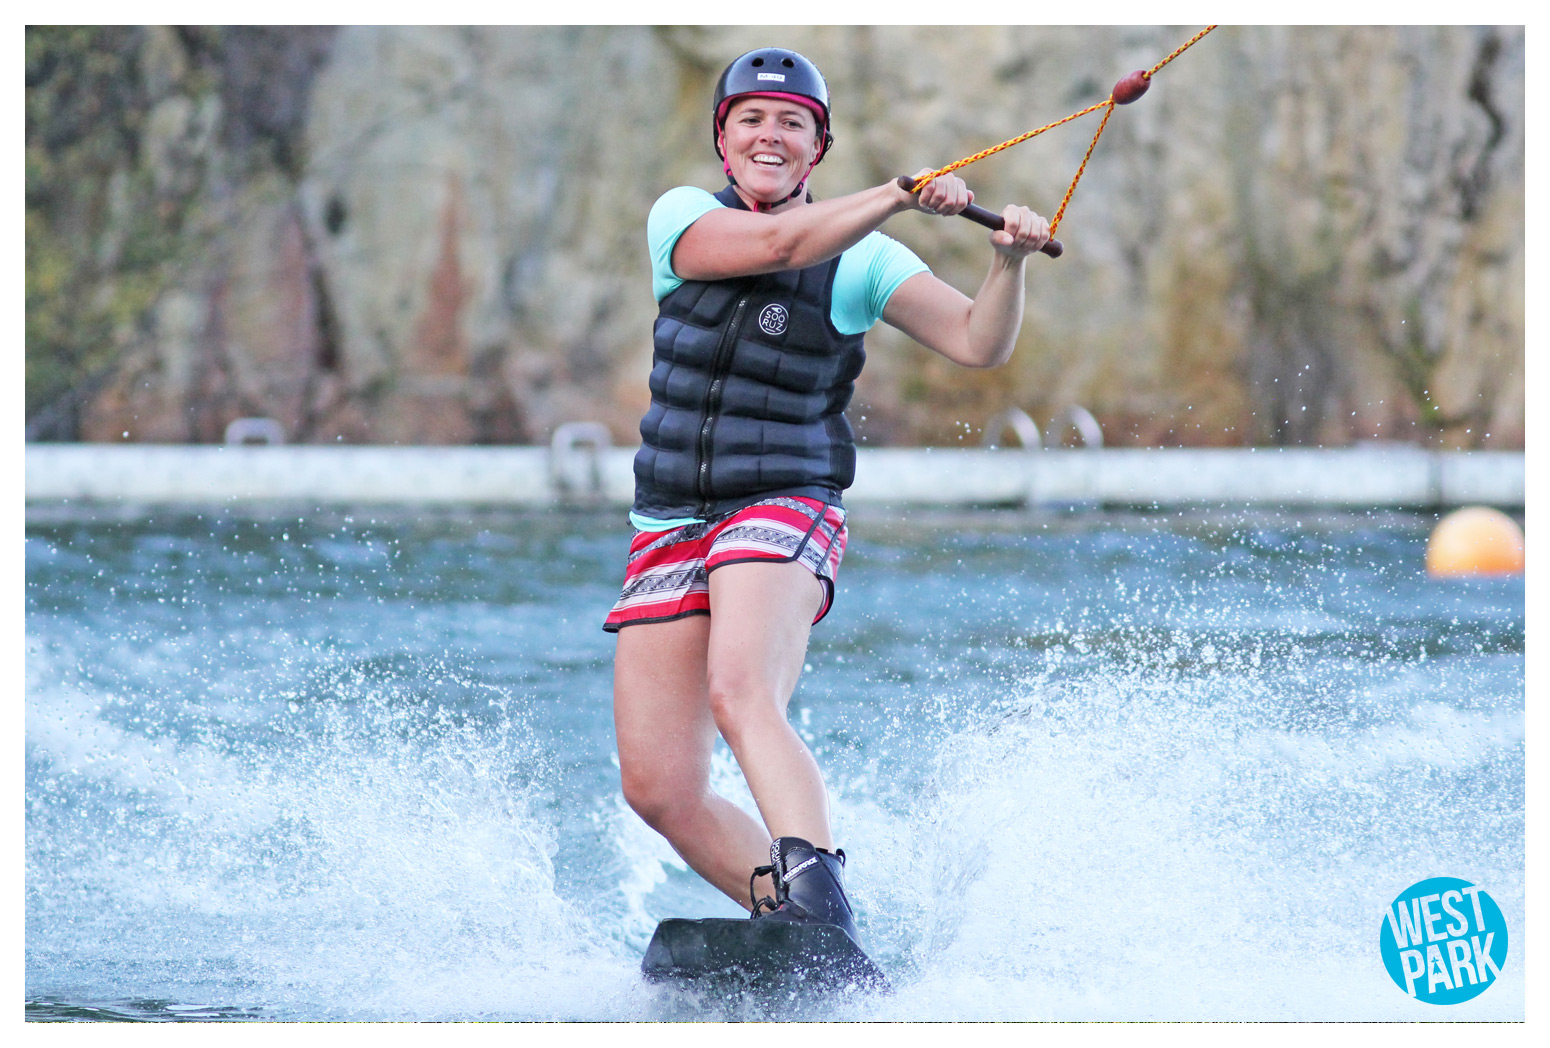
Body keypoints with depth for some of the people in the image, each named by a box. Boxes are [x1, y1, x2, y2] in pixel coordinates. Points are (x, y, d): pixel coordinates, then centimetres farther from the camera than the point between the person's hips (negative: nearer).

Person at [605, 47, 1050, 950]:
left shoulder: (864, 259, 3)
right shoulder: (682, 217, 5)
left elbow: (978, 344, -5)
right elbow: (774, 245, -15)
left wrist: (1010, 263, -24)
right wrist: (902, 195, -23)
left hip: (786, 513, -4)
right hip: (670, 529, 4)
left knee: (741, 695, -33)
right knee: (658, 789, -2)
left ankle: (820, 904, -48)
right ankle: (794, 925, 12)